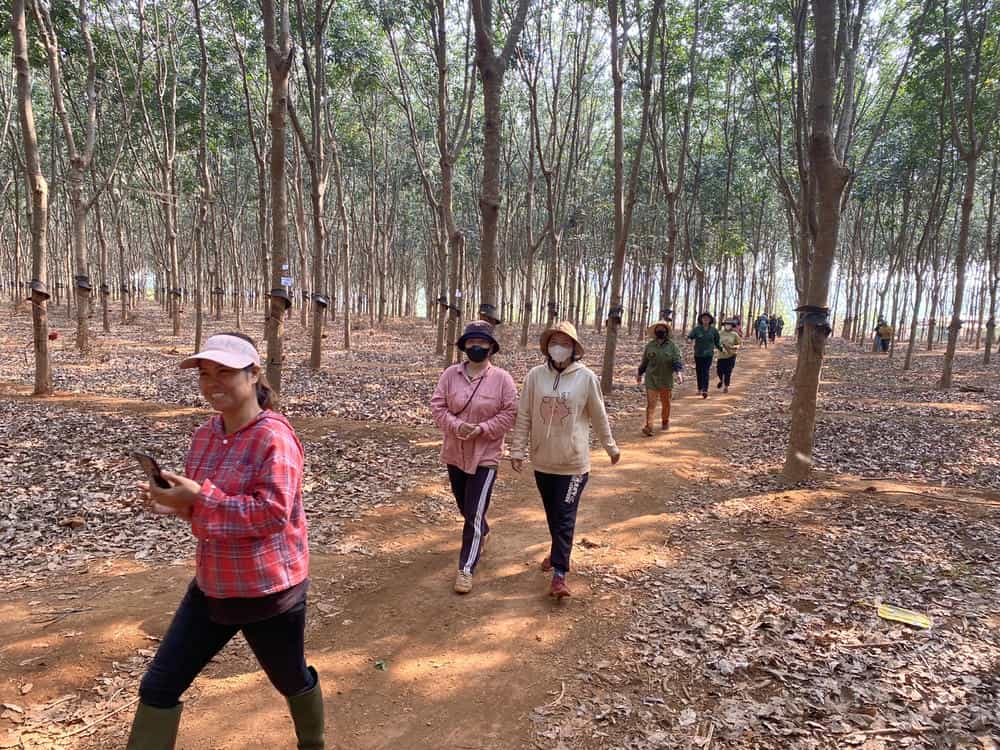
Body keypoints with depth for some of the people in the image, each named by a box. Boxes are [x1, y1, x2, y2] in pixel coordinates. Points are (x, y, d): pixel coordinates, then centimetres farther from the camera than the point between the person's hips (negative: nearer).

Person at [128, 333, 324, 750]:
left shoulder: (275, 437, -23)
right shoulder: (206, 434, 2)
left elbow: (271, 513, -29)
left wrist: (198, 498, -29)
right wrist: (174, 503, -6)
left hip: (269, 590, -7)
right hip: (212, 586, 7)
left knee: (291, 680, 19)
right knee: (159, 685, 11)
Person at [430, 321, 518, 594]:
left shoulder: (502, 378, -10)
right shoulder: (451, 374, -3)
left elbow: (510, 413, -10)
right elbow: (437, 405, -3)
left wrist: (482, 429, -21)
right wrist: (455, 425, -20)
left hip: (485, 454, -4)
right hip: (455, 452, 4)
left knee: (474, 513, -5)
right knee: (465, 507, 22)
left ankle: (466, 568, 7)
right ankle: (483, 534, 53)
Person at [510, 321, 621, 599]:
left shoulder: (586, 377, -9)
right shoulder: (535, 375, -5)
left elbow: (599, 417, 2)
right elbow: (523, 417, 0)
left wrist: (611, 447, 11)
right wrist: (517, 450, -1)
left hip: (573, 461, -3)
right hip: (542, 460, 3)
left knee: (565, 518, -1)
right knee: (552, 514, 19)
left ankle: (559, 573, 5)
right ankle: (559, 553, 40)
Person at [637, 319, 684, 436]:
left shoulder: (672, 346, -1)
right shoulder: (649, 346, 5)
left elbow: (678, 360, -8)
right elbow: (644, 361, 15)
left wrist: (678, 371, -25)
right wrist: (640, 374, 22)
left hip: (666, 380, 0)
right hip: (651, 379, 0)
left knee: (666, 403, 15)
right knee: (651, 403, -8)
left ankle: (665, 422, 36)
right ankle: (648, 426, -12)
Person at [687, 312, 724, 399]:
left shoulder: (714, 330, 2)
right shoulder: (696, 329, -3)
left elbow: (717, 341, 14)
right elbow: (690, 336, -16)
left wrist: (721, 348, 2)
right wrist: (689, 339, -38)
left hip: (708, 354, -1)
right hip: (698, 354, 1)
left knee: (706, 371, -13)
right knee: (699, 372, 10)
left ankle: (705, 390, -22)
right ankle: (700, 388, 27)